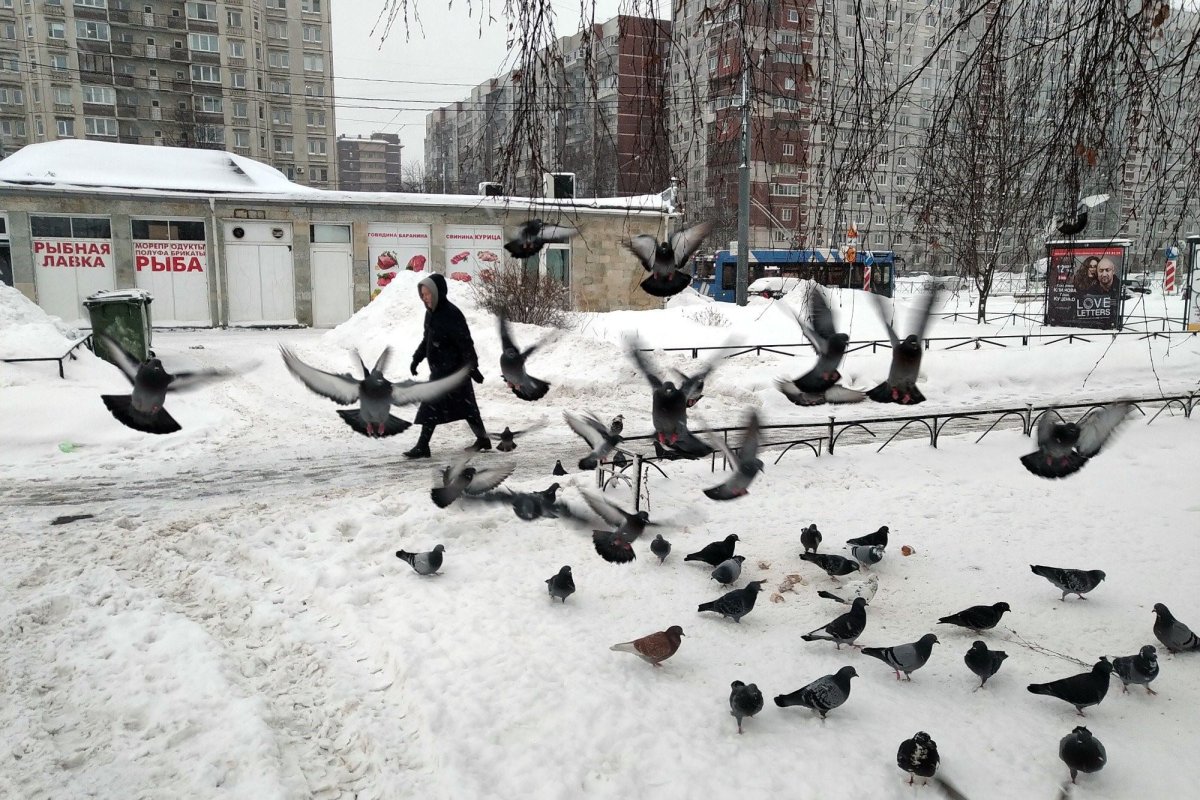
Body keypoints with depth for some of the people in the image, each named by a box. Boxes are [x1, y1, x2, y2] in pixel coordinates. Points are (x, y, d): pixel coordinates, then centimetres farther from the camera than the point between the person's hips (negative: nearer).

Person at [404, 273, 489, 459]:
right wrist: (417, 358, 16)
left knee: (431, 407, -9)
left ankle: (422, 446, -5)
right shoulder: (431, 313, 10)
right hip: (439, 369, 9)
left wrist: (472, 367, -18)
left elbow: (465, 343, -17)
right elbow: (426, 340, 22)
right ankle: (483, 439, 26)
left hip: (451, 369, -9)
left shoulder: (451, 314, -17)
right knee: (465, 405, 16)